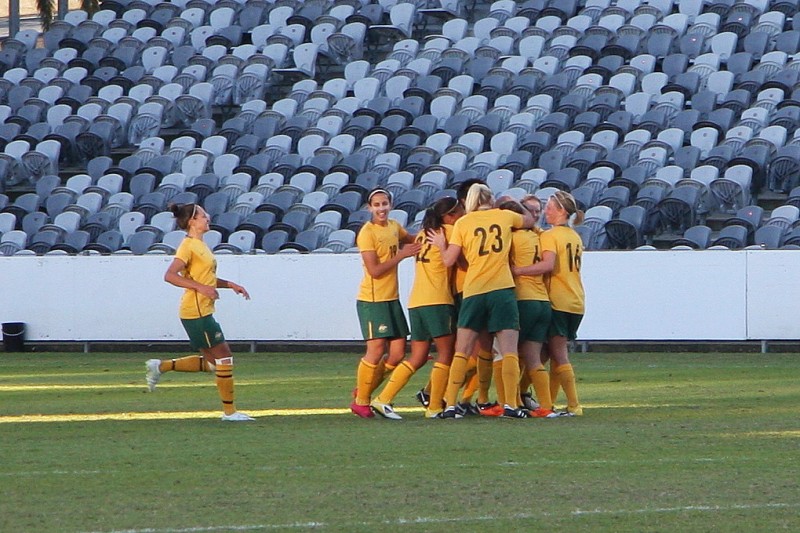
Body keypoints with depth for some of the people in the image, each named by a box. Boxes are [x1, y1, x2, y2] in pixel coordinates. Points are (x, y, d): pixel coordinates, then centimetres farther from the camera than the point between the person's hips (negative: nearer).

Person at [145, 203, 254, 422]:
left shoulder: (200, 245, 16)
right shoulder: (188, 246, -13)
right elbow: (170, 276, -22)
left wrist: (231, 285, 16)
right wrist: (202, 288, -26)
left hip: (202, 312, 10)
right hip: (196, 312, -10)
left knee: (211, 362, 12)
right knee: (224, 356, -5)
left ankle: (161, 366, 14)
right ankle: (229, 411, 1)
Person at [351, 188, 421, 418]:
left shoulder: (394, 227, 9)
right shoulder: (367, 233, -13)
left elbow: (411, 239, 31)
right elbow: (374, 270, -18)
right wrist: (402, 254, -19)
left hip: (392, 299, 8)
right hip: (372, 300, -8)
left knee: (397, 353, 5)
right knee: (376, 350, -10)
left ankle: (364, 390, 21)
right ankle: (361, 401, 5)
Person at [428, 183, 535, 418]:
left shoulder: (463, 223, 4)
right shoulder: (505, 216, 9)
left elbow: (448, 260, 2)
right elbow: (529, 220, 29)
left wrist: (441, 244, 21)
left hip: (473, 292, 1)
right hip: (503, 289, -1)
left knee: (461, 353, 6)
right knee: (509, 352, -3)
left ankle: (450, 405, 3)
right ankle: (510, 405, -13)